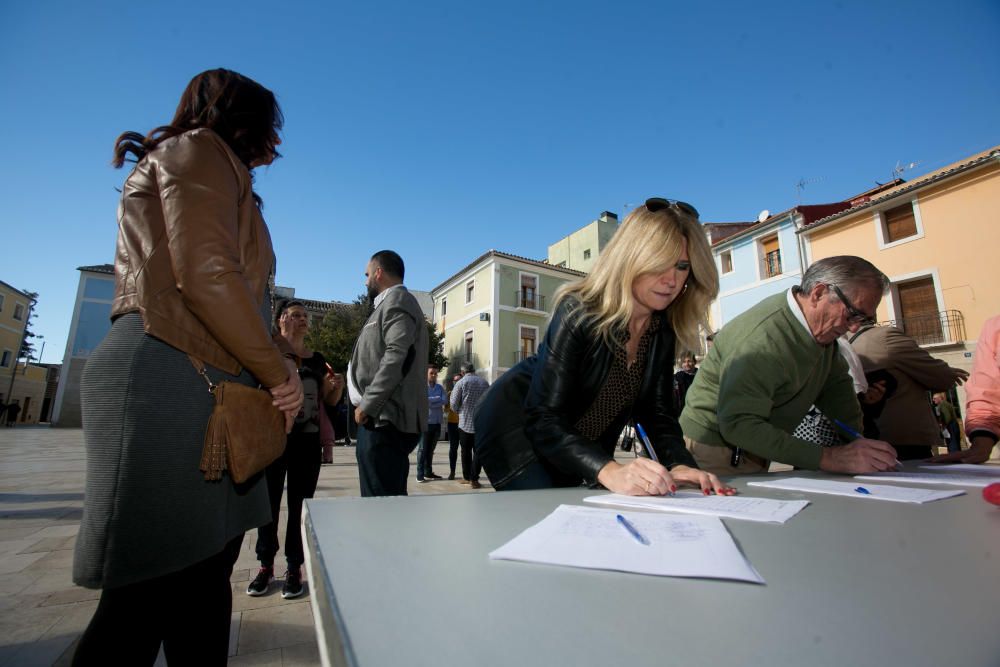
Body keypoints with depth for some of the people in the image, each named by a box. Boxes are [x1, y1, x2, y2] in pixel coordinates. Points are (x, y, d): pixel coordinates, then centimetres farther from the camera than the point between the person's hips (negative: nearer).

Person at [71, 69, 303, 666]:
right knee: (151, 590, -4)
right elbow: (207, 275, -14)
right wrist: (279, 374, -8)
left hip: (211, 389, 10)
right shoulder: (199, 148, 3)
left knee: (207, 567, 11)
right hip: (168, 377, -9)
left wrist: (277, 366, 7)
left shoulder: (221, 174, 29)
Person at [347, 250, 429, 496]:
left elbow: (397, 358, -20)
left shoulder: (396, 301, -6)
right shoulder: (391, 303, 25)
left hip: (385, 419, -10)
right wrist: (367, 405, 16)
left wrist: (366, 405, -16)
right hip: (384, 418, 10)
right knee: (388, 500, 14)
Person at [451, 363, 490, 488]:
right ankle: (474, 479, 4)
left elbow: (454, 405, -5)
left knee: (466, 451, 12)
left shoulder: (461, 383, -5)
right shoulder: (485, 383, 3)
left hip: (465, 423, -1)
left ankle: (466, 477, 20)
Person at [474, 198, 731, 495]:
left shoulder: (663, 329, -8)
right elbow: (545, 420, -33)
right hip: (517, 426, -6)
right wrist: (608, 471, -47)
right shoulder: (579, 312, -28)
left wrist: (679, 464, -27)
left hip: (580, 445, 6)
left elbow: (657, 412, -8)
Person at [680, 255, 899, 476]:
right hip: (717, 453, -8)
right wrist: (829, 458, -35)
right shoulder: (760, 337, -31)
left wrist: (862, 441, -4)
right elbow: (739, 425, -35)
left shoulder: (823, 326, -1)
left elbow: (836, 383, 8)